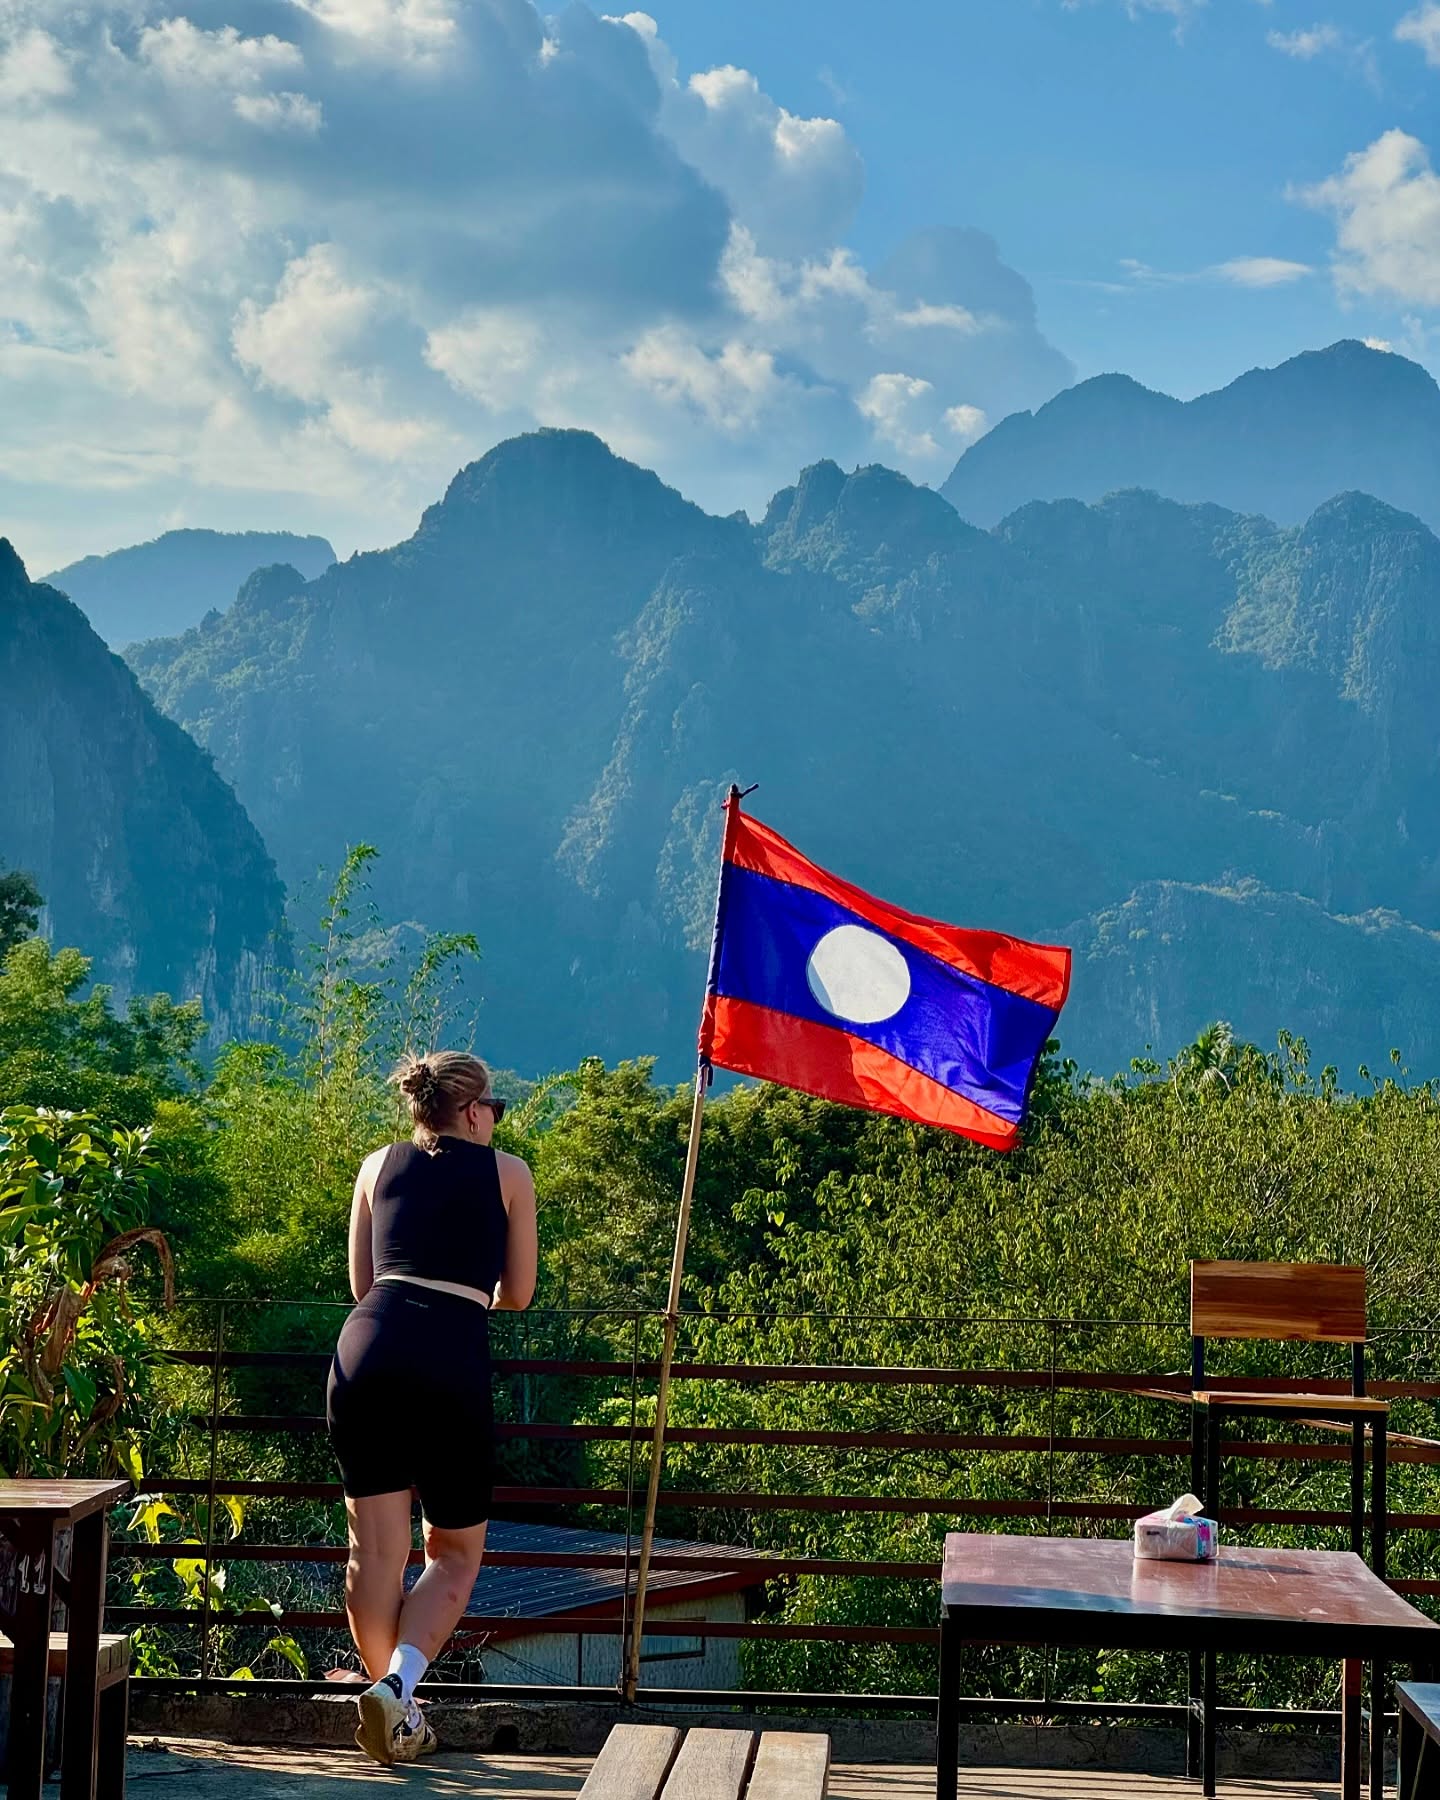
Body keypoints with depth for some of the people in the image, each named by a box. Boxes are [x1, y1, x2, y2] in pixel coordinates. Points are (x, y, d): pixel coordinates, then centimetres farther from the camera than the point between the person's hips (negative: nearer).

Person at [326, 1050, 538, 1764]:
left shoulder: (378, 1165, 20)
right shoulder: (508, 1173, 14)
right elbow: (517, 1297, 20)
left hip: (368, 1348, 2)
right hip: (452, 1360, -2)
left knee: (375, 1547, 9)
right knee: (455, 1552, 11)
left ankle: (396, 1718, 11)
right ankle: (397, 1685, -11)